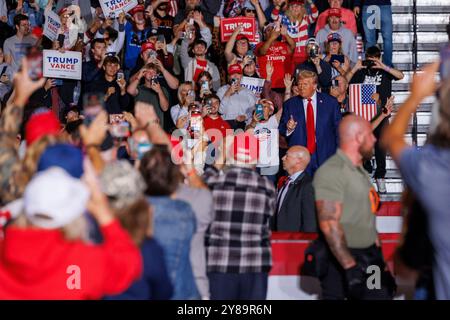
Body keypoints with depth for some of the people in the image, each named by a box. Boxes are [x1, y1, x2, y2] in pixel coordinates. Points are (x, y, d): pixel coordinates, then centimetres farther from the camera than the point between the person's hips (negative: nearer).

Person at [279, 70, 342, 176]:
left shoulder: (331, 102, 5)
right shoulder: (290, 104, 7)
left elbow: (339, 129, 7)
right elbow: (282, 130, 7)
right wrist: (288, 128, -16)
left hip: (325, 156, 0)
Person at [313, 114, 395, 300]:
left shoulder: (360, 171, 16)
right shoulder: (332, 171, -14)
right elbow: (329, 225, -22)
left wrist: (380, 261, 18)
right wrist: (350, 267, -23)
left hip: (369, 257, 9)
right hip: (342, 259, -9)